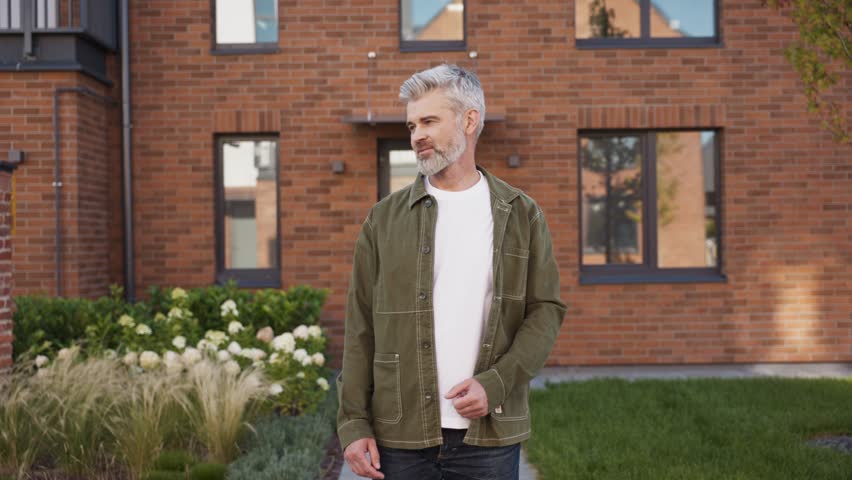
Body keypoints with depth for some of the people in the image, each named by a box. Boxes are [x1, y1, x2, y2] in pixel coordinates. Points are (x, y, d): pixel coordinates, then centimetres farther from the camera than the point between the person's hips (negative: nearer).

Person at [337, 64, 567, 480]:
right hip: (400, 436, 0)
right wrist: (353, 424, -3)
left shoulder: (521, 214, 5)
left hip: (490, 433, 0)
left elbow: (546, 310, 1)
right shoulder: (384, 219, 5)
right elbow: (360, 328, 3)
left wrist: (495, 385, -12)